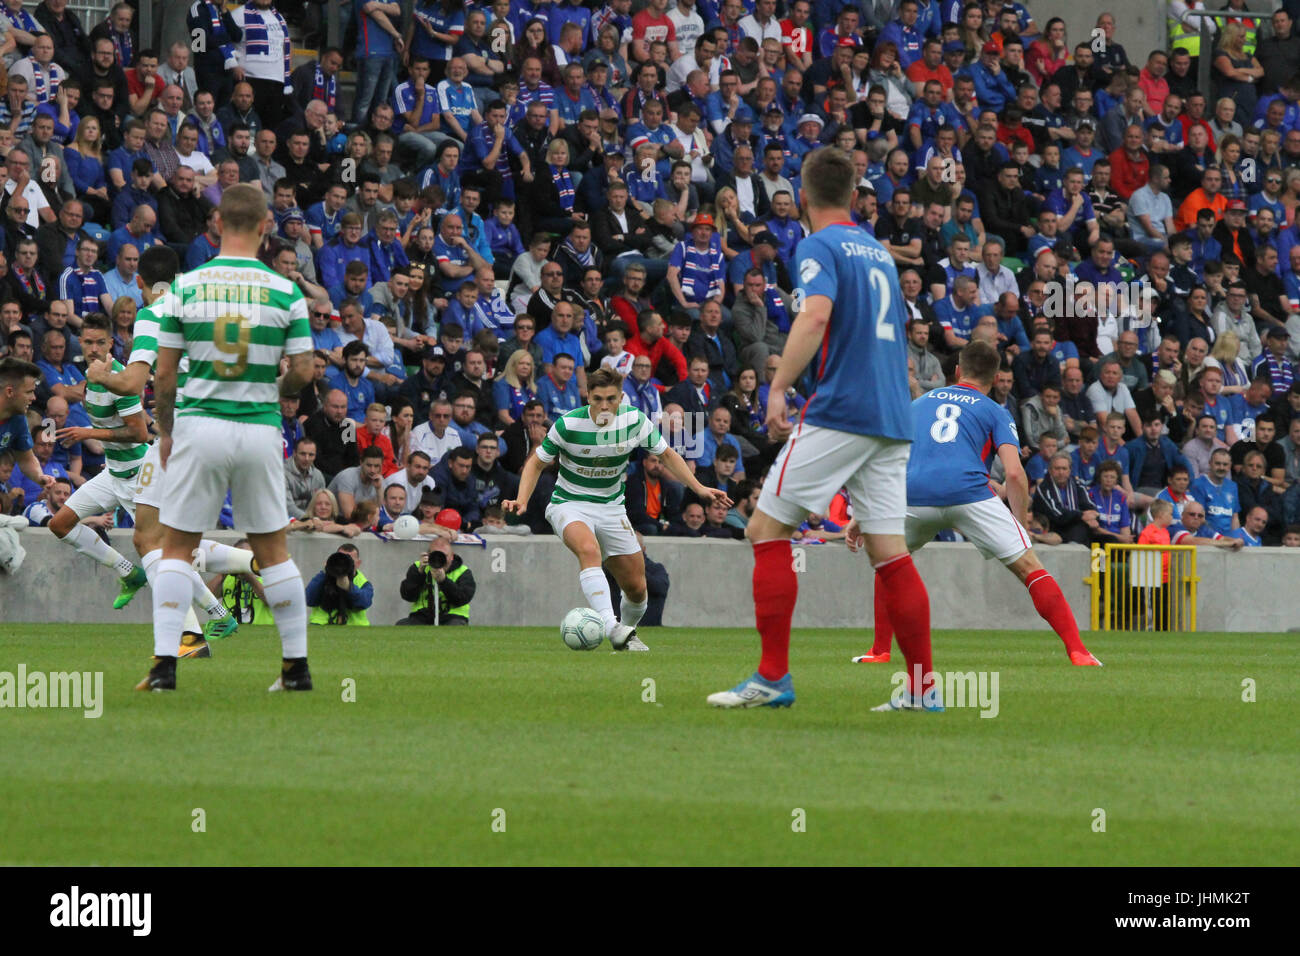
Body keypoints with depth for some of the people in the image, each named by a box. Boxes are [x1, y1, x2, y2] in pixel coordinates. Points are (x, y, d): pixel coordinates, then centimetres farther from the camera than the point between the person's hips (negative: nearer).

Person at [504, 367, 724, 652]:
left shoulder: (634, 420, -9)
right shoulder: (568, 425, -17)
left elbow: (666, 454, 6)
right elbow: (536, 463, -4)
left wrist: (699, 488, -3)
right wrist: (521, 501, -18)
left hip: (612, 508, 4)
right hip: (570, 504, -4)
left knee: (636, 589, 3)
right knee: (589, 549, -37)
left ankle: (626, 634, 34)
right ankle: (610, 626, -48)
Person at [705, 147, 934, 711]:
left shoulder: (820, 247, -3)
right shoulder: (879, 252, 21)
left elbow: (816, 314, -21)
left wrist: (779, 388, -23)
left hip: (839, 411, -7)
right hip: (894, 420, 7)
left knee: (767, 530, -2)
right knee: (889, 553, 6)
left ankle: (773, 678, -7)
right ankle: (923, 686, 1)